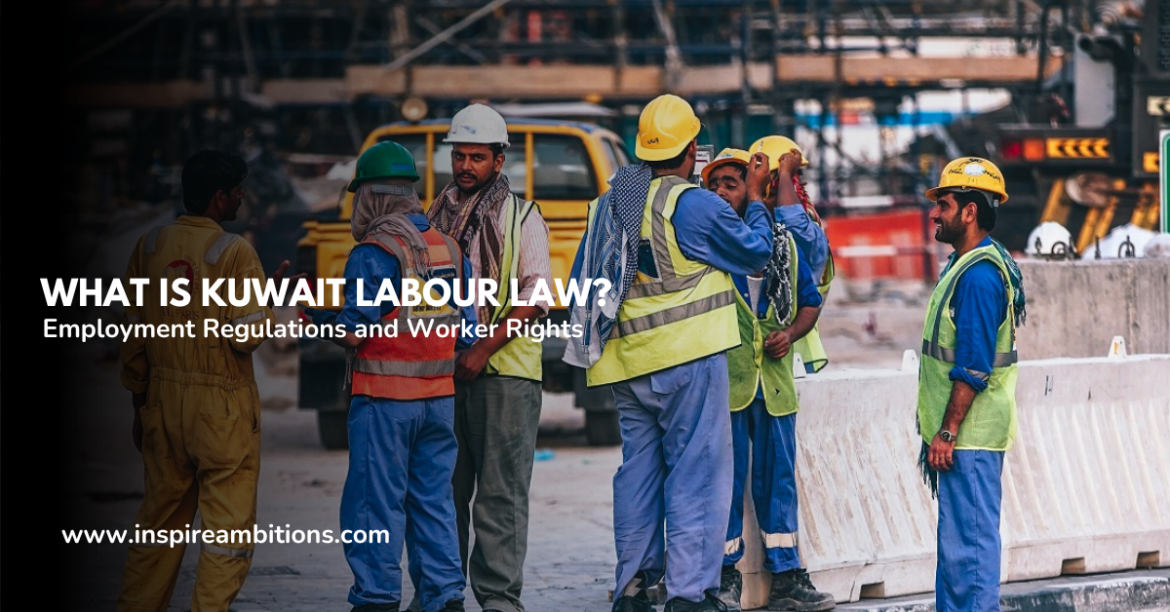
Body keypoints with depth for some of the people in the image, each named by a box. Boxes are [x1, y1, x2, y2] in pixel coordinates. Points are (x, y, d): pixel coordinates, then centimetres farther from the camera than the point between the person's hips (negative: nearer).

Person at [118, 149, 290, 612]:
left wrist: (139, 402, 16)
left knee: (161, 511, 17)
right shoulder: (234, 252, -14)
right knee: (228, 523, 2)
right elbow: (247, 336, -17)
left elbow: (134, 334, 8)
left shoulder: (150, 245, 3)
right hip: (223, 408, -6)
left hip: (163, 399, 6)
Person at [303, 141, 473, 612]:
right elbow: (467, 329, 9)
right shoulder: (449, 248, 7)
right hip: (438, 396, 6)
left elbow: (353, 333, -15)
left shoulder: (374, 253, -13)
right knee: (434, 500, 11)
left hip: (384, 400, -6)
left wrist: (314, 310, 0)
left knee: (376, 502, 1)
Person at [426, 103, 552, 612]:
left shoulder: (521, 217, 1)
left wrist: (482, 350, -15)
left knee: (500, 493, -6)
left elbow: (534, 298, -7)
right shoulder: (439, 215, 15)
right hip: (444, 369, 5)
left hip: (503, 369, -5)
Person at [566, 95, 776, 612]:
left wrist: (591, 343, 28)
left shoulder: (609, 205, 10)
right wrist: (756, 198, 14)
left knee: (639, 471, 14)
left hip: (629, 365, 7)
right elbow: (755, 253, 1)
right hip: (688, 358, -7)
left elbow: (582, 283, 16)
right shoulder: (694, 205, -12)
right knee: (697, 474, -4)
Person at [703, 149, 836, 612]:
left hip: (774, 378, 4)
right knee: (724, 478, -1)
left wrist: (791, 333, 0)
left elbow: (810, 301, 17)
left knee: (777, 477, 8)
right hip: (722, 378, -4)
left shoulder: (783, 243, 11)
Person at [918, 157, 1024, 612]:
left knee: (968, 540, -8)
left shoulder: (979, 275, -18)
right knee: (960, 538, 14)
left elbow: (973, 368, -22)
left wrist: (947, 432, -21)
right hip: (965, 433, 11)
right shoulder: (964, 265, 16)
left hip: (969, 434, -11)